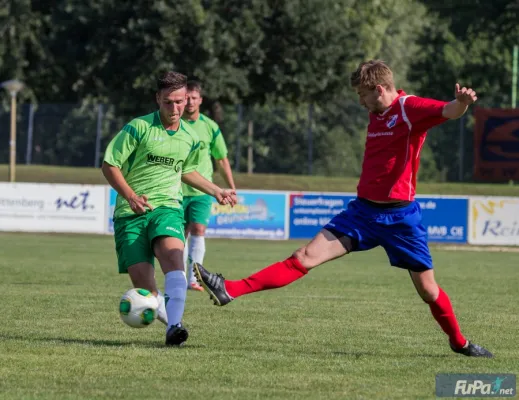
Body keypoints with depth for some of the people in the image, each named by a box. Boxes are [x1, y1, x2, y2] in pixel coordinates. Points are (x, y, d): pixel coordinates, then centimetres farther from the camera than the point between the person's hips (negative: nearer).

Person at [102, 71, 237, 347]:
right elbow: (109, 165, -2)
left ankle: (174, 327, -42)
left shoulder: (190, 139, 12)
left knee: (173, 255, -31)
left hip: (167, 208, 2)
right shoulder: (138, 128, -4)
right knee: (144, 287, -12)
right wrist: (131, 197, -13)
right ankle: (169, 316, 18)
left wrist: (215, 191, 28)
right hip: (130, 213, -2)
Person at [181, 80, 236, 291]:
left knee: (198, 231, -15)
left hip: (202, 191, -1)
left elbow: (222, 160, 9)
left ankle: (194, 278, -17)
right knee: (182, 234, 5)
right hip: (177, 190, 1)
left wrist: (231, 188, 11)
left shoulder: (210, 127, 0)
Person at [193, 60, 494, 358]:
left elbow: (449, 111, -31)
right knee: (307, 256, -4)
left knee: (428, 289, 3)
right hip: (363, 210, 6)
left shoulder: (410, 108, -12)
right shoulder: (377, 115, 11)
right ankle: (229, 290, -13)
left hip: (400, 218, -6)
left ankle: (459, 342, 27)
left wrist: (461, 102, -53)